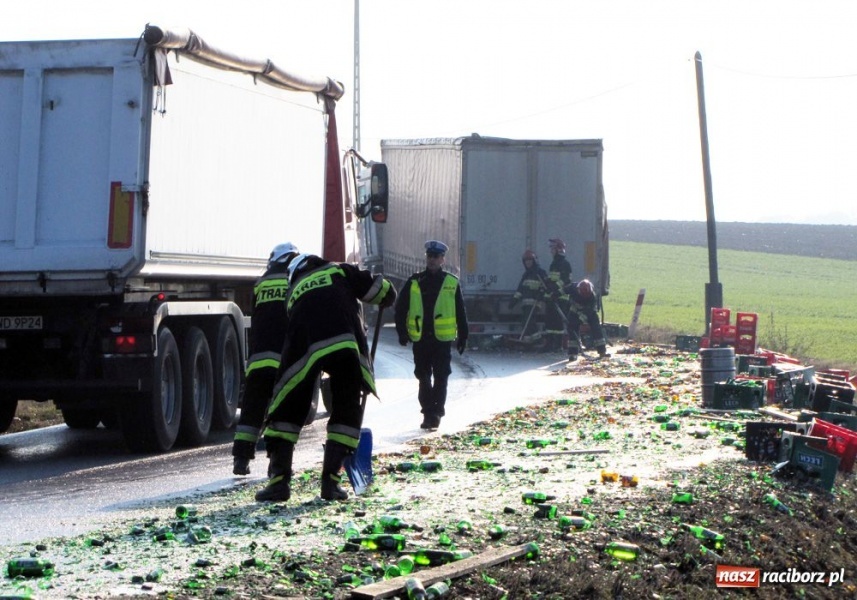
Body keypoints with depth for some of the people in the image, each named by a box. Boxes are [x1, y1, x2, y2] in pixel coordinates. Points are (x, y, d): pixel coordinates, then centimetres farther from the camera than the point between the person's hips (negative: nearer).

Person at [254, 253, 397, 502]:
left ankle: (279, 479, 7)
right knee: (347, 412, 14)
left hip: (304, 347, 2)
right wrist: (385, 298, 41)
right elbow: (381, 290, 17)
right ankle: (331, 481, 8)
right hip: (347, 342, -2)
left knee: (287, 410, 15)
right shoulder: (340, 271, 29)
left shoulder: (294, 292, 36)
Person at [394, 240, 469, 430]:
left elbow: (461, 313, 6)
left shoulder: (452, 283, 2)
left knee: (440, 378, -2)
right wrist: (402, 332, 1)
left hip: (443, 339, -2)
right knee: (423, 378, 7)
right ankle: (429, 413, 16)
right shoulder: (414, 282, 4)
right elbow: (400, 308, 8)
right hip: (420, 339, 2)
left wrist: (463, 336, 4)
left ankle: (435, 413, 2)